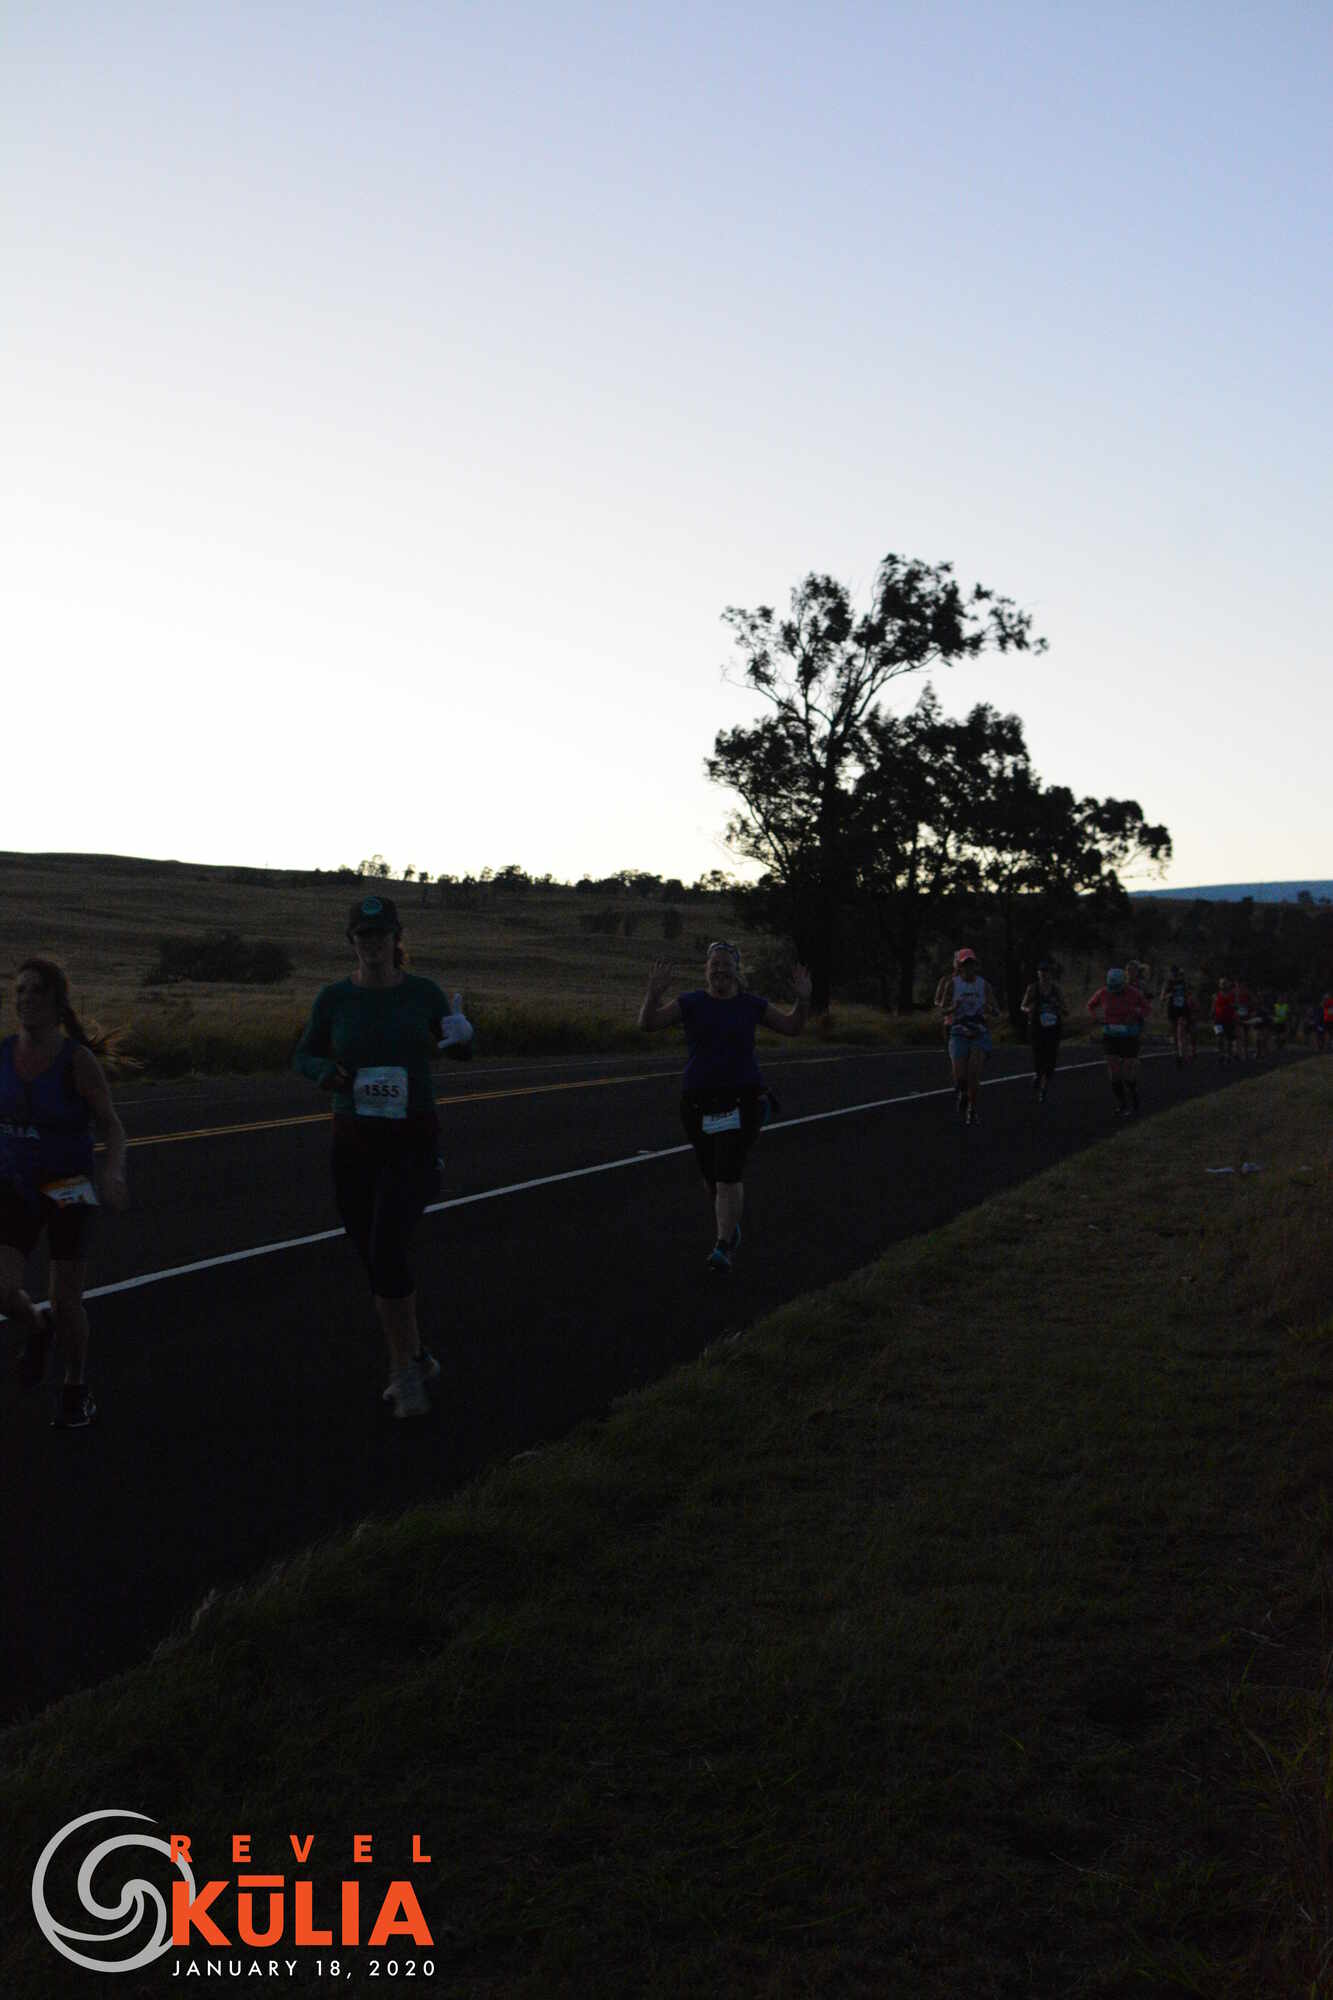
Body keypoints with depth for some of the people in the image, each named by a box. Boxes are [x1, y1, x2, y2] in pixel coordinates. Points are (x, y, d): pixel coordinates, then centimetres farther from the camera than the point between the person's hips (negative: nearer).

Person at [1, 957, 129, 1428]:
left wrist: (112, 1173, -33)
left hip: (70, 1192, -3)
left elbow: (112, 1128, -15)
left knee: (66, 1304, 4)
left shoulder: (79, 1059, -19)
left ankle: (75, 1388, 32)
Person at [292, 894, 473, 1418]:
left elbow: (460, 1048, 13)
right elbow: (303, 1055, 12)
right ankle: (410, 1362, 27)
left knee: (387, 1250, -20)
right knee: (376, 1262, 8)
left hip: (413, 1142, -3)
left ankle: (406, 1367, -5)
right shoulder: (334, 998, 1)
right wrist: (326, 1073, -10)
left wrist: (461, 1035, -11)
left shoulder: (422, 993, -1)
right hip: (354, 1142, 3)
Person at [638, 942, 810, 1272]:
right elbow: (647, 1022, -8)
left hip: (741, 1100, -2)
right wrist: (654, 992, -26)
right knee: (712, 1174, 14)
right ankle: (731, 1226, 42)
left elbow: (792, 1026, 13)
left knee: (729, 1173, -15)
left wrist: (803, 999, -5)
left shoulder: (751, 1005, 3)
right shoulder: (690, 1003, 0)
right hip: (698, 1102, 2)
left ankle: (723, 1248, -13)